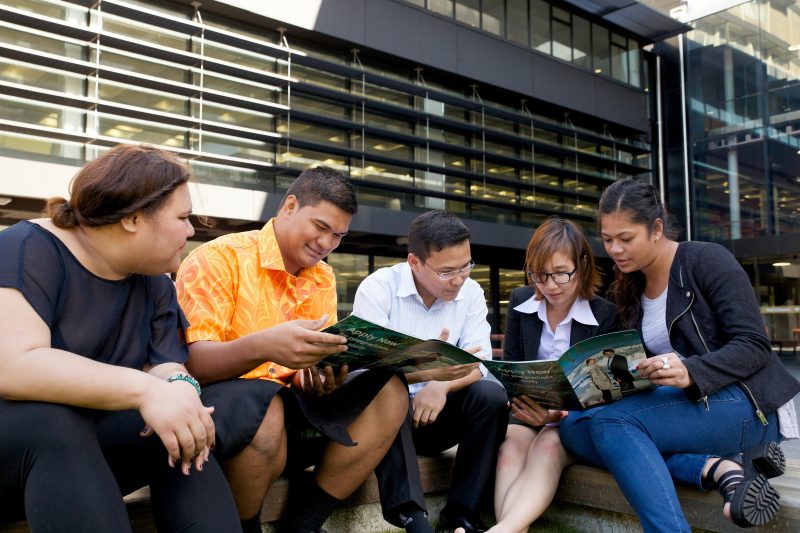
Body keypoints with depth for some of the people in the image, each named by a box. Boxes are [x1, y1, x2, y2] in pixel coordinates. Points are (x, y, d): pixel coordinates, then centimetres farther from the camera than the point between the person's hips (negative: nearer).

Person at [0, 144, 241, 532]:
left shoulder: (154, 280, 3)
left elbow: (165, 368, -4)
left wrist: (179, 389, -28)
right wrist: (144, 389, -39)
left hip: (82, 441, 5)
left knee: (186, 432, -18)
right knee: (51, 420, -35)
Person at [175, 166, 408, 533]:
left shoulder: (323, 278, 9)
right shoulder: (219, 258, -11)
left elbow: (316, 362, 7)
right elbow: (190, 361, -20)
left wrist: (325, 376, -19)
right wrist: (262, 346, -39)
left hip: (290, 401, 6)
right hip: (220, 402, -6)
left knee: (389, 390, -11)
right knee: (258, 402, -38)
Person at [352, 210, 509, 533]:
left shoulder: (471, 292, -3)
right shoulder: (377, 288, -16)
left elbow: (480, 364, -11)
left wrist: (442, 386, -33)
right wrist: (424, 371, -44)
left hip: (437, 411, 3)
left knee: (491, 394, -23)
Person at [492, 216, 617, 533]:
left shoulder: (604, 315, -8)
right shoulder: (520, 302, 2)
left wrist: (558, 414, -30)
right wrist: (517, 397, -16)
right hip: (526, 411, 3)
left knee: (549, 445, -36)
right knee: (512, 444, -32)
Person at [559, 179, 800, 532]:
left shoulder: (707, 261, -6)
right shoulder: (629, 291, 13)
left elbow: (755, 347, -13)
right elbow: (639, 372, 10)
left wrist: (690, 372, -31)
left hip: (744, 403, -7)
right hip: (683, 405, 7)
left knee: (611, 422, -30)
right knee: (573, 427, -18)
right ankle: (718, 468, -24)